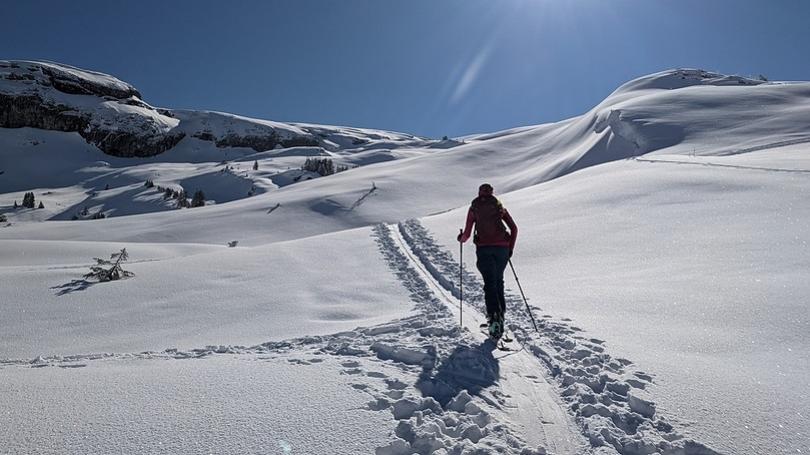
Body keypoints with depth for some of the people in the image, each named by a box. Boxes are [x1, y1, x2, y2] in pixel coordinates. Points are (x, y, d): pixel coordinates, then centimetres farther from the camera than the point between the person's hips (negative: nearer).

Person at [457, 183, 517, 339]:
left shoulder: (474, 208, 10)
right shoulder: (499, 206, 16)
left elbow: (467, 233, 5)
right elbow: (513, 228, 7)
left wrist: (461, 238, 27)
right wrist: (510, 249, 13)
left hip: (484, 248, -2)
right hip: (502, 247, 2)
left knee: (490, 283, -5)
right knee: (498, 280, 19)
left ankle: (494, 316, -21)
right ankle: (501, 312, 15)